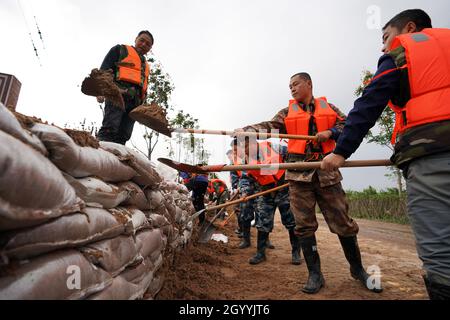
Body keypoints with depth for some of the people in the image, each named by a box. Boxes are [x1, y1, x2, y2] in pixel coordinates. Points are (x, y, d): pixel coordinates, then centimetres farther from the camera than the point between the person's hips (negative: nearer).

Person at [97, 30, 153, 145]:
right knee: (110, 129, -20)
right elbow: (104, 69, 4)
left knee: (123, 135, -6)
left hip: (134, 101, 5)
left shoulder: (146, 65, 34)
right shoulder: (121, 50, 18)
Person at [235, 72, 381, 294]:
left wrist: (330, 132, -8)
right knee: (304, 224, 0)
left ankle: (357, 269, 26)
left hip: (326, 171, 0)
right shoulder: (287, 112, 13)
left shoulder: (328, 107, 15)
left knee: (342, 222, 4)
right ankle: (315, 274, 14)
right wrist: (245, 130, -16)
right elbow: (268, 126, 0)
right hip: (299, 173, 1)